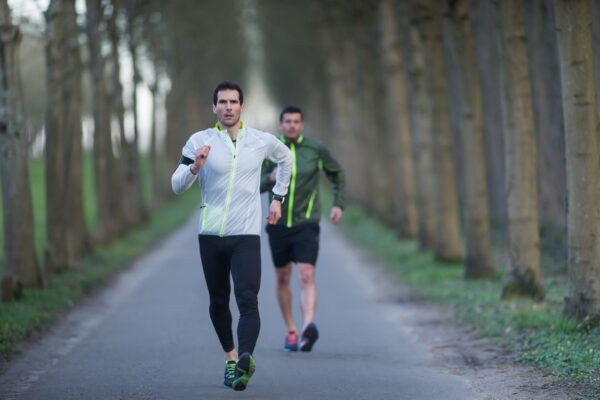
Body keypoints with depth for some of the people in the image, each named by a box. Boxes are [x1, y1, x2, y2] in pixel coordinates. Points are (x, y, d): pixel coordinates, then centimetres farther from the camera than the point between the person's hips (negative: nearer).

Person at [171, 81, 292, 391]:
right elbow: (177, 186, -5)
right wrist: (196, 167, -24)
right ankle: (230, 356, 28)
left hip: (246, 235, -1)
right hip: (210, 235, 1)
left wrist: (278, 198, 22)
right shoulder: (199, 141, -1)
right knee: (218, 302, 10)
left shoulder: (262, 142, 3)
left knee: (247, 300, -18)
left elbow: (285, 158, 26)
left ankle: (245, 358, -33)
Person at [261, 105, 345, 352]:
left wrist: (338, 204, 4)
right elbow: (256, 186, -2)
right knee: (282, 279, 13)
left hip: (306, 224, -2)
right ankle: (290, 331, 27)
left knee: (307, 276, -18)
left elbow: (337, 174, 15)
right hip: (278, 225, 2)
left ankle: (308, 326, -33)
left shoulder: (316, 149, -2)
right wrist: (271, 178, -23)